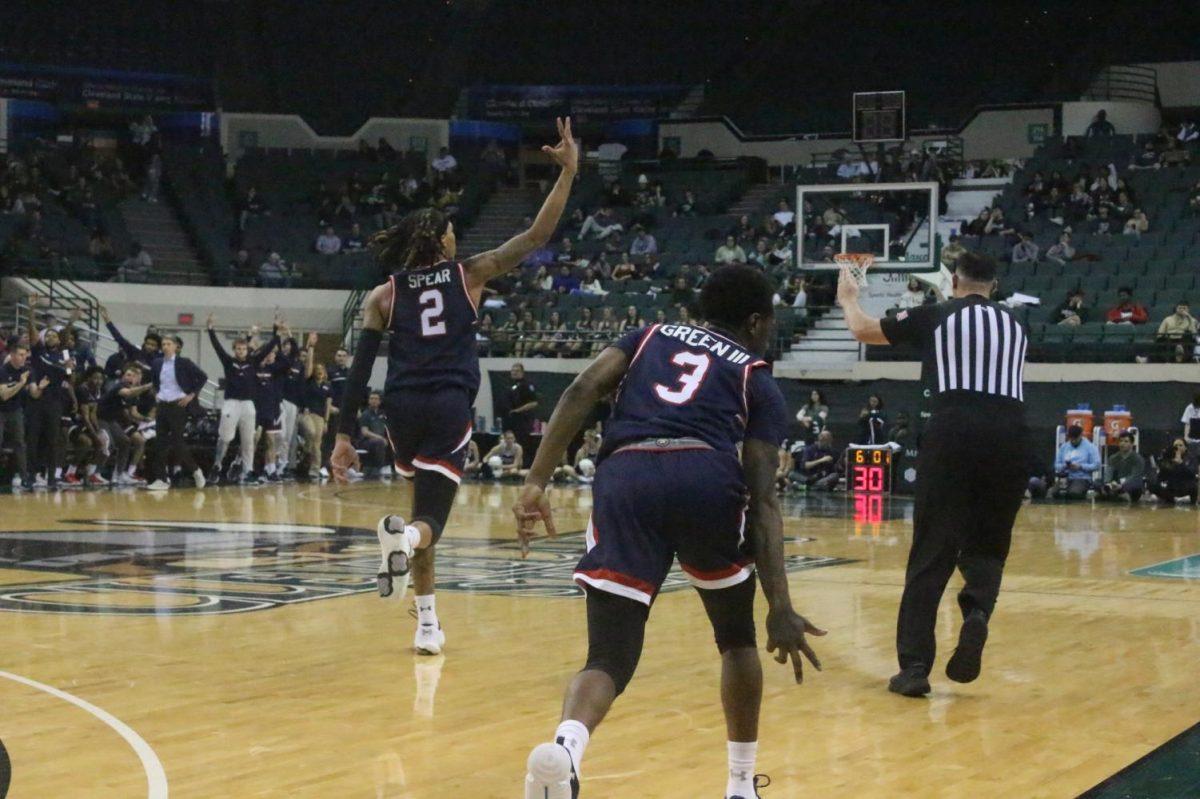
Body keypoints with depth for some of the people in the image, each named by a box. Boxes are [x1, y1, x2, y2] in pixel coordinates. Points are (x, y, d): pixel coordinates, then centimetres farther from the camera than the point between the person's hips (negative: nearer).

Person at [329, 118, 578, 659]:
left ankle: (427, 621, 19)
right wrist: (568, 171, 11)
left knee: (426, 509, 23)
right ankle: (405, 535, -43)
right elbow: (537, 236, 7)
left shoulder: (383, 296, 11)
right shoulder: (469, 275, 8)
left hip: (403, 409, 3)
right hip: (450, 408, -3)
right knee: (429, 521, -5)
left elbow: (360, 368, 3)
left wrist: (344, 436, 3)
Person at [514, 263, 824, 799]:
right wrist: (780, 607, 5)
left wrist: (536, 483, 6)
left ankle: (566, 746, -31)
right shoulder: (758, 380, 23)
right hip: (706, 482, -1)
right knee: (737, 638, 26)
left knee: (609, 658, 2)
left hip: (624, 479, 1)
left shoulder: (651, 335, 32)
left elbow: (581, 392, 11)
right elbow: (762, 498, 10)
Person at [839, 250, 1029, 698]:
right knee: (987, 546, 18)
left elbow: (863, 331, 22)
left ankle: (914, 667, 1)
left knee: (931, 555, 4)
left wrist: (849, 299, 42)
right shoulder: (1014, 326, 22)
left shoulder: (936, 316, 12)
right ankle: (977, 611, -12)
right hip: (1008, 437, 3)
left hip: (954, 434, -2)